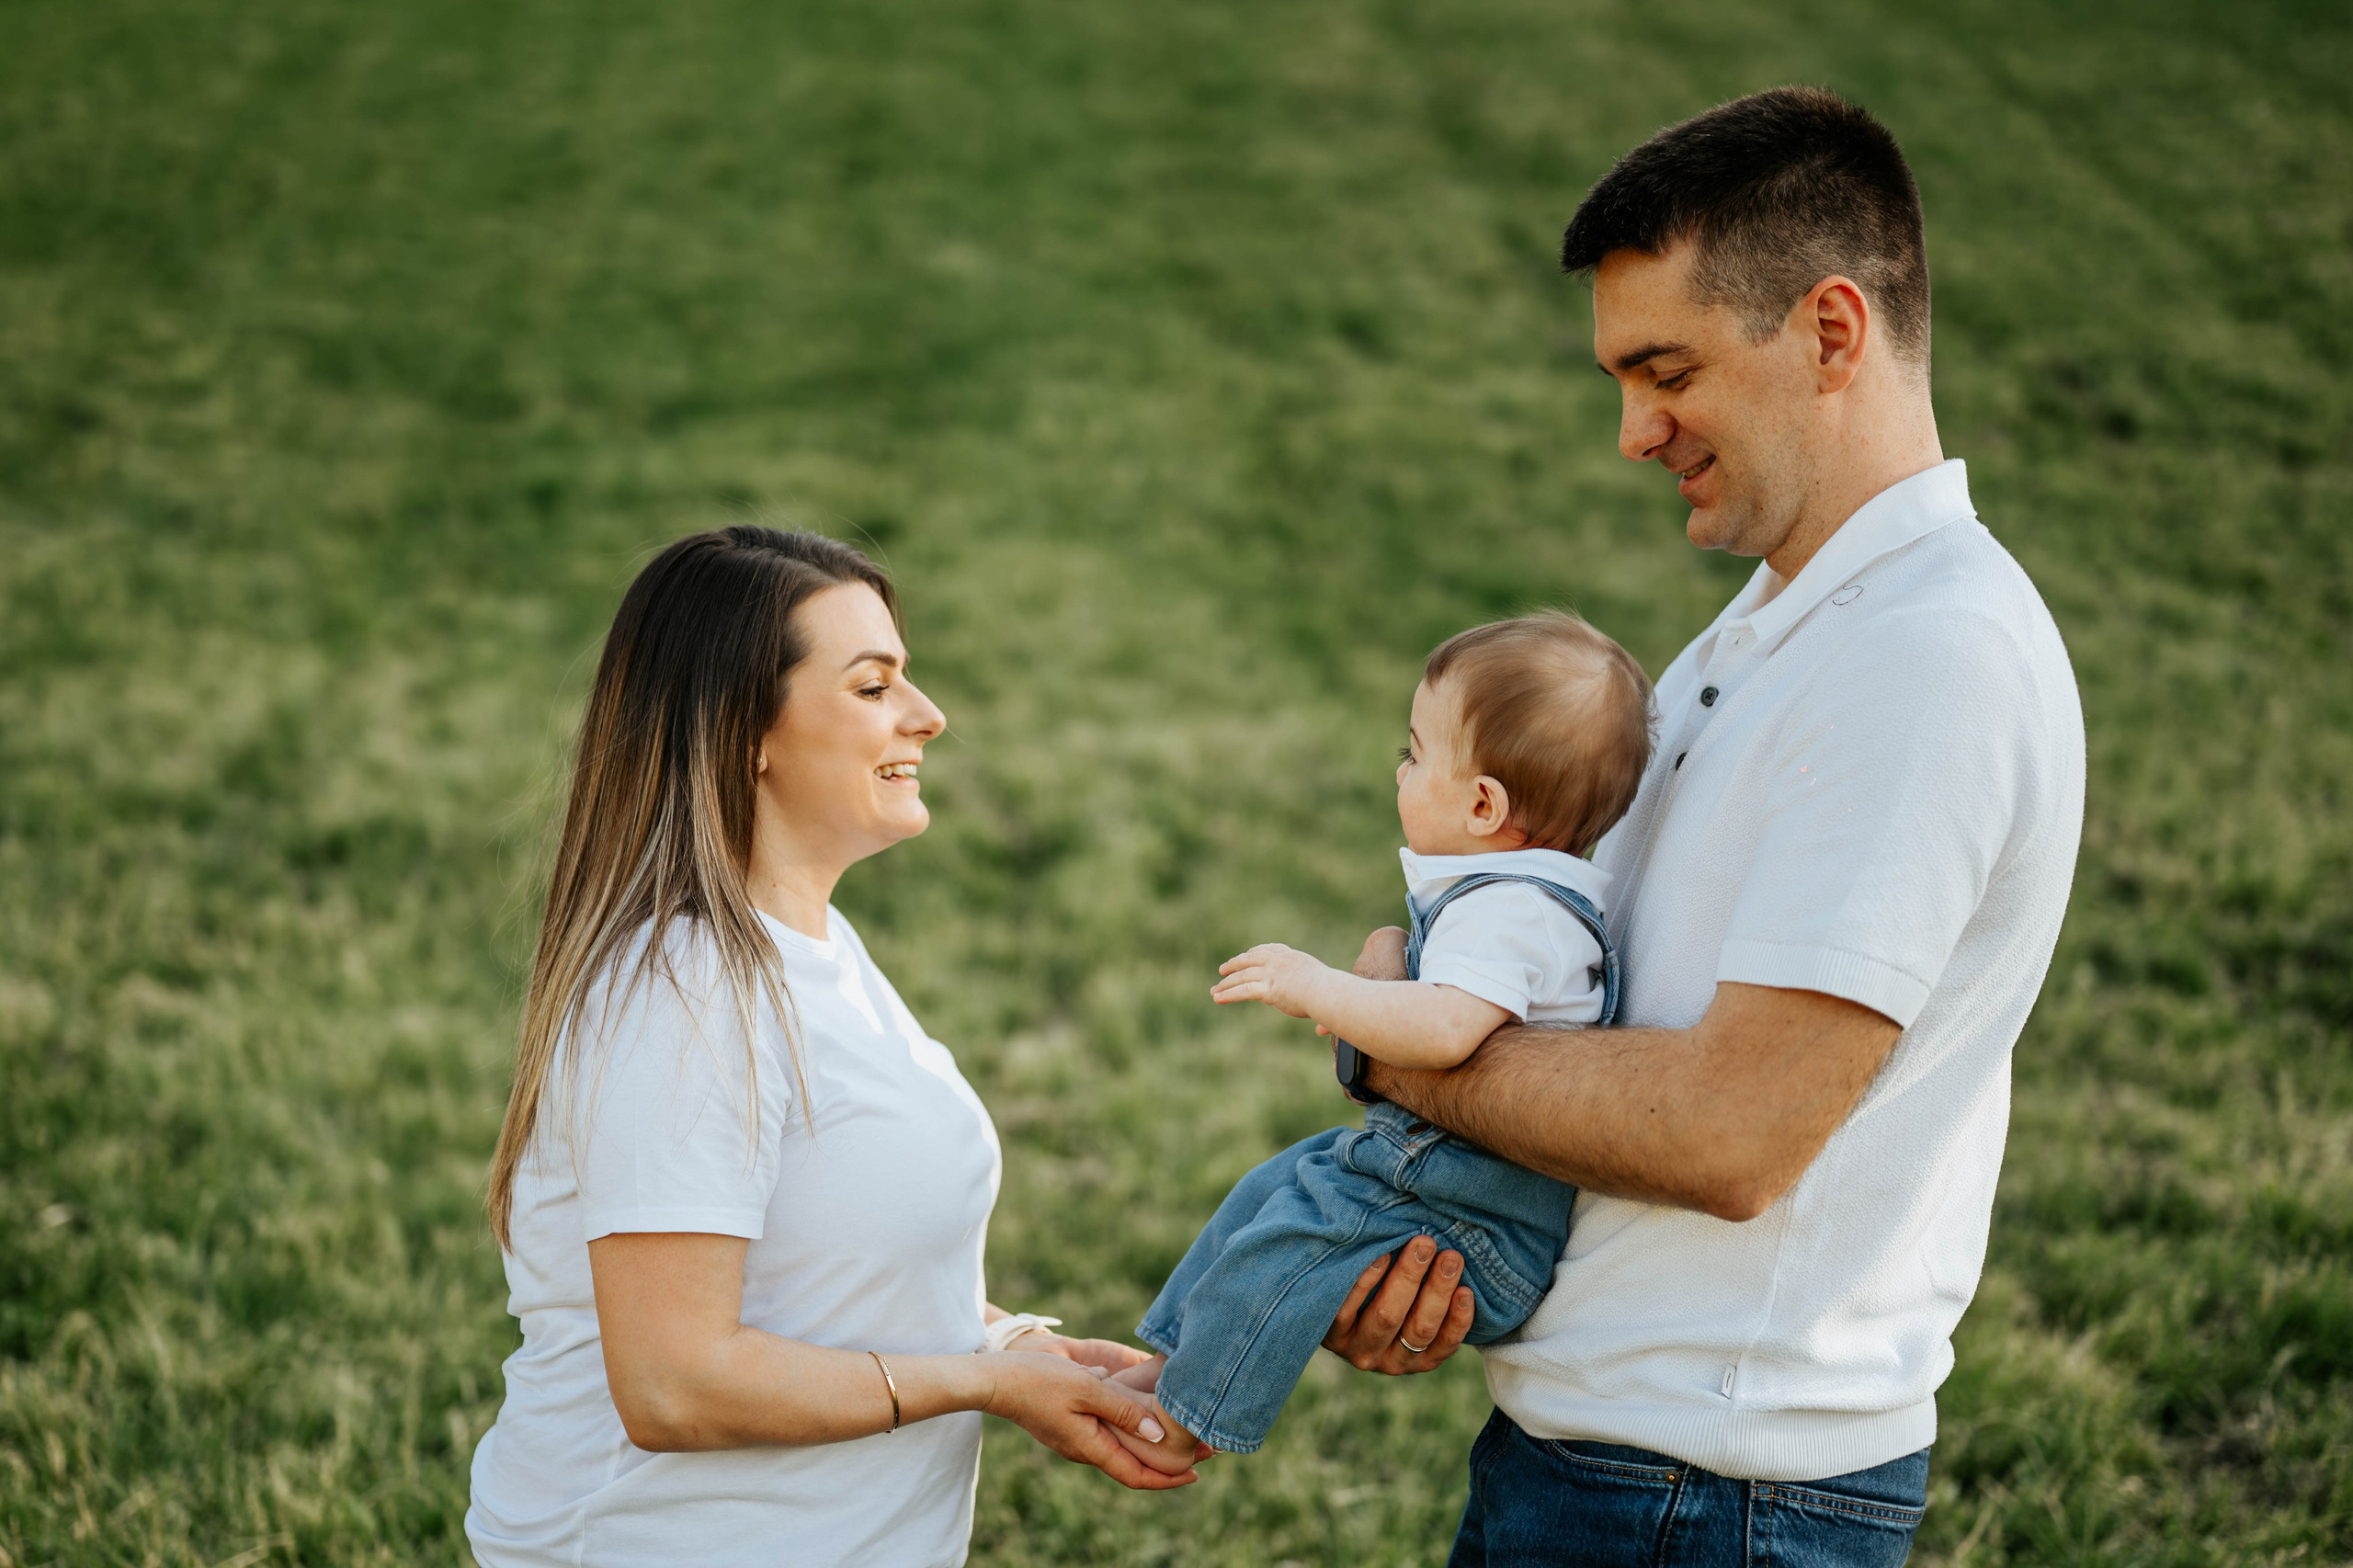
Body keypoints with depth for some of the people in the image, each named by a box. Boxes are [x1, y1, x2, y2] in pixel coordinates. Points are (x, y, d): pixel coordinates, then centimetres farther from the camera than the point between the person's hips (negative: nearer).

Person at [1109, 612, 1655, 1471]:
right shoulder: (1514, 892, 10)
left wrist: (1317, 988, -31)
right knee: (1281, 1180, 19)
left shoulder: (1512, 909, -24)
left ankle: (1179, 1422, -7)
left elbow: (1447, 1028, -40)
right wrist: (1364, 1002, 20)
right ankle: (1173, 1358, 29)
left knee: (1289, 1239, -20)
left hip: (1477, 1229, -12)